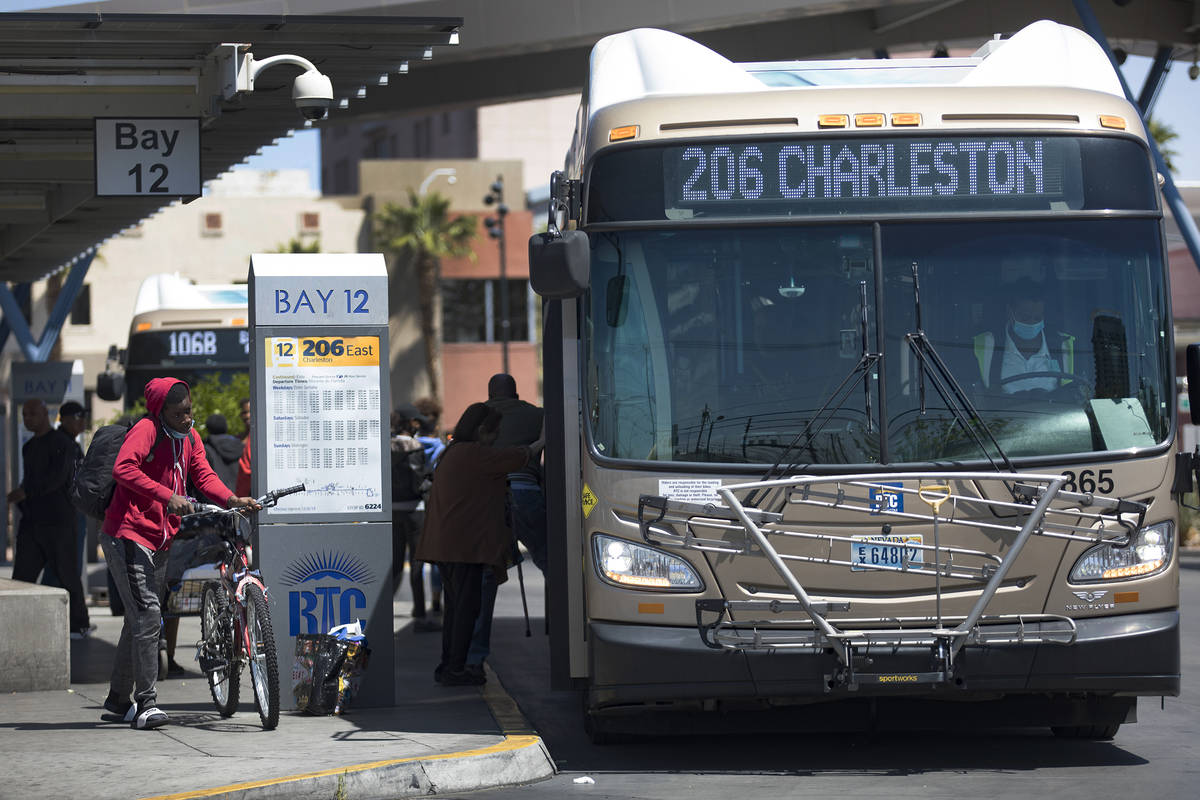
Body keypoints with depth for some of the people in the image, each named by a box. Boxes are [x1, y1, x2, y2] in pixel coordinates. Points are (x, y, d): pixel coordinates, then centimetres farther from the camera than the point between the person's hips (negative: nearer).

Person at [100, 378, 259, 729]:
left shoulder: (189, 437, 11)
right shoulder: (147, 430, -14)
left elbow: (204, 475, 4)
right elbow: (123, 468, -29)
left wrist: (233, 500, -14)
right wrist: (168, 496, -35)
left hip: (159, 541, 9)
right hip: (128, 536, -9)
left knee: (140, 619, 16)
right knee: (147, 615, -17)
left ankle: (118, 698, 30)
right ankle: (146, 704, -16)